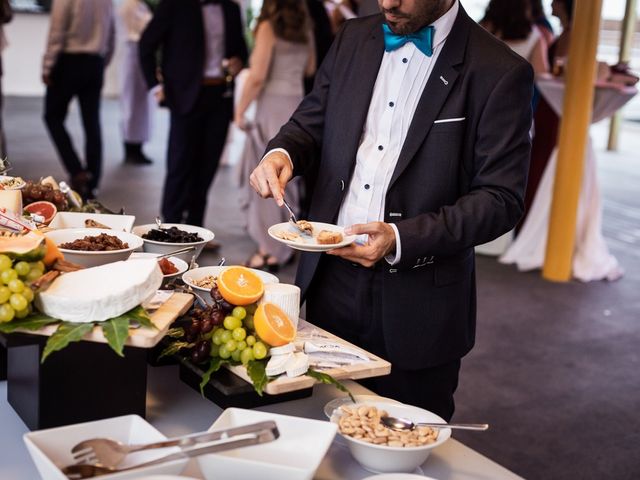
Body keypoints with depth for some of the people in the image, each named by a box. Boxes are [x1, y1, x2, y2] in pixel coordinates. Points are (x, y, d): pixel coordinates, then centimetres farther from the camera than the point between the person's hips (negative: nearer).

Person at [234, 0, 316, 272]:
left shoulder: (268, 27, -8)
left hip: (273, 106, -6)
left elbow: (257, 77, -13)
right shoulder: (304, 27, 9)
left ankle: (270, 251, 4)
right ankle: (284, 244, 23)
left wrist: (240, 111, -5)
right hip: (297, 104, 6)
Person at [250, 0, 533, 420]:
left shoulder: (500, 73, -11)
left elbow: (500, 198, -13)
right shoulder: (354, 39, 6)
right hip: (331, 279, 5)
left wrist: (400, 239, -25)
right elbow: (310, 123, 15)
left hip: (418, 302, -4)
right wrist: (282, 152, -9)